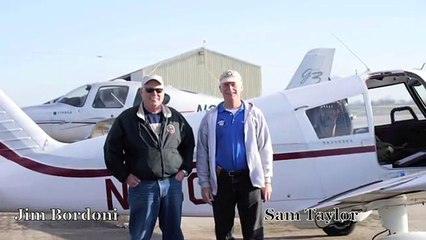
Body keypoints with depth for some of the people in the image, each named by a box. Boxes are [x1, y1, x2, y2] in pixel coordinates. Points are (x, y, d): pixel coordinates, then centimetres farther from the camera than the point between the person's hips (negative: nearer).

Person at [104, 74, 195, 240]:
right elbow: (111, 150, 1)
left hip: (173, 183, 3)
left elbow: (189, 144, 18)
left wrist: (185, 169, 7)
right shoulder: (127, 118, -3)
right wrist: (124, 175, -4)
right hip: (142, 186, -3)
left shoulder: (176, 118, 6)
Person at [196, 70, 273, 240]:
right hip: (221, 179, 1)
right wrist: (204, 183, 0)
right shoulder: (210, 117, 4)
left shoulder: (254, 114, 3)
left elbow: (265, 149, 4)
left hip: (249, 178, -1)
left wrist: (266, 180, 0)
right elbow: (202, 152, 5)